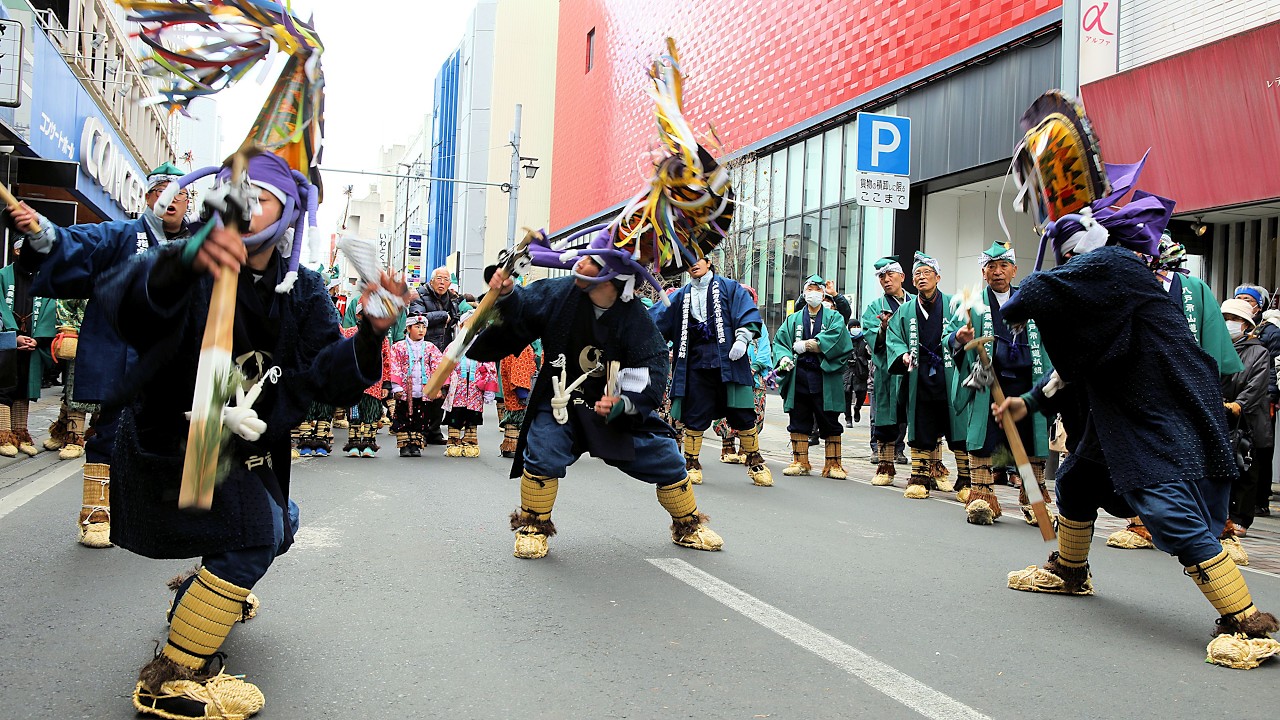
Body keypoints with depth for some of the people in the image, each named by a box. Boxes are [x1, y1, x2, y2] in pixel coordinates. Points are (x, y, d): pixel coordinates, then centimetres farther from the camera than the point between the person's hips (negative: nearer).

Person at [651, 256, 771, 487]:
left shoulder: (729, 288, 8)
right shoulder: (681, 296, 18)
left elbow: (748, 314, -1)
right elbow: (656, 318, 17)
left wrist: (742, 338, -14)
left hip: (728, 361, -2)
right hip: (696, 364, 3)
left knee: (742, 415, 0)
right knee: (694, 416, -1)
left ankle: (754, 461, 15)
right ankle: (691, 463, 13)